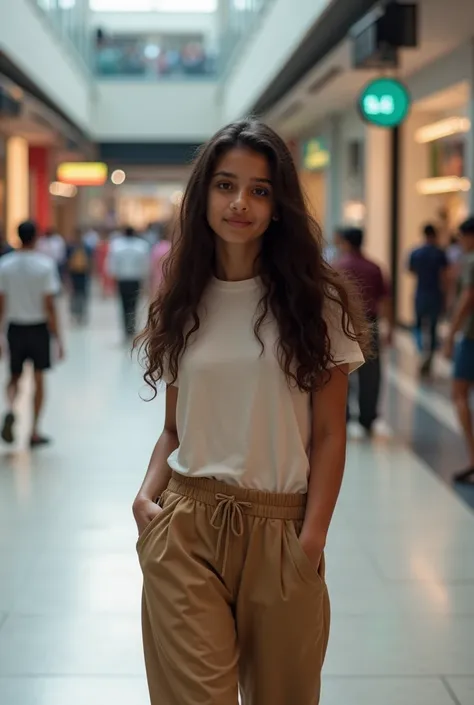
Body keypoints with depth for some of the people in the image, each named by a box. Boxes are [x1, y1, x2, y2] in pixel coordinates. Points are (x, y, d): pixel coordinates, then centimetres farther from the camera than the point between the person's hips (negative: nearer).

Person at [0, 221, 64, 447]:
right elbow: (49, 305, -12)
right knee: (39, 379, 11)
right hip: (38, 327, -2)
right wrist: (57, 337, -7)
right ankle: (34, 432, 14)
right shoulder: (45, 264, -11)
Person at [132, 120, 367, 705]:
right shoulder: (182, 300, 7)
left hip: (279, 530, -1)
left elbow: (328, 434, -3)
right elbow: (174, 427, 11)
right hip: (184, 528, 1)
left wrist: (311, 541, -9)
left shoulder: (313, 300, -2)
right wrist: (147, 495, -6)